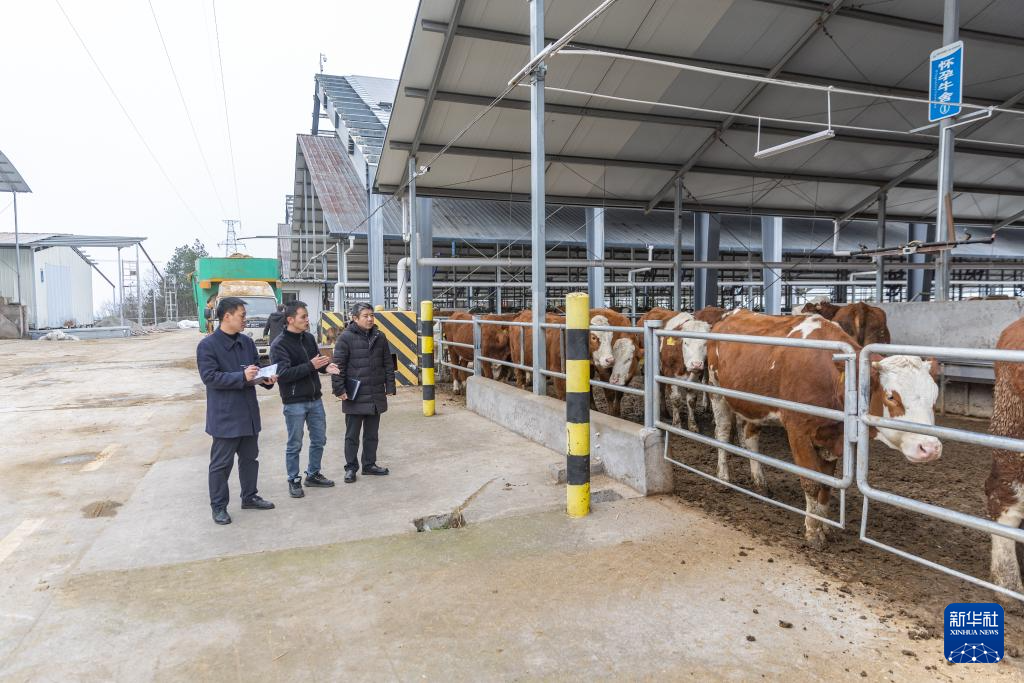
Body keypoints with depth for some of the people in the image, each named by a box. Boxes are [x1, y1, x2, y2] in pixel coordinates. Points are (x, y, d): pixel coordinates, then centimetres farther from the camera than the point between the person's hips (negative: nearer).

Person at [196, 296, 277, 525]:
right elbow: (209, 377, -20)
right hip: (225, 416, -7)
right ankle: (218, 506, 18)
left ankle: (249, 497, 33)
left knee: (250, 457, 18)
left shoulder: (247, 342, 7)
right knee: (221, 463, 4)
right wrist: (242, 377, -27)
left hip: (249, 412, 7)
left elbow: (257, 368, 15)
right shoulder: (207, 346, -13)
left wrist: (266, 379, -6)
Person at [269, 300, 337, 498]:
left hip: (315, 399, 6)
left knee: (319, 440, 15)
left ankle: (313, 474, 32)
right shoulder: (279, 344, -13)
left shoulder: (309, 338, 5)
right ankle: (294, 481, 21)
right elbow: (282, 373, -21)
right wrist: (311, 366, -26)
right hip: (294, 403, -6)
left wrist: (325, 366, -8)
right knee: (295, 445, 6)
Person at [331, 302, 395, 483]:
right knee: (352, 435, 8)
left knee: (372, 434, 15)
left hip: (376, 396, 4)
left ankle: (369, 464, 28)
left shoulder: (379, 337, 5)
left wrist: (390, 386, 5)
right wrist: (339, 389, -14)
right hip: (354, 396, -4)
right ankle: (351, 467, 20)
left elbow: (388, 364, 9)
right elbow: (338, 365, -10)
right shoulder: (346, 337, -9)